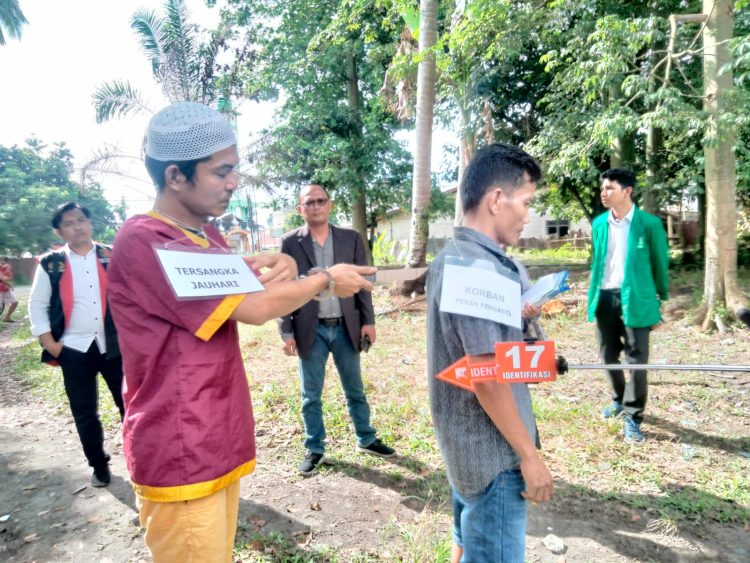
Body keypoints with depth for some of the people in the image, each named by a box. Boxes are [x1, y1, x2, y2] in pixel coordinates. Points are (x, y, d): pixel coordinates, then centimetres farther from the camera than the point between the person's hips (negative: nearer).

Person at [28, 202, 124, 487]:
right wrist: (50, 344, -1)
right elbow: (37, 305, 6)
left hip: (114, 345, -1)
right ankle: (99, 466, 30)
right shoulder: (51, 263, 1)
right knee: (84, 413, 11)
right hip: (74, 349, 1)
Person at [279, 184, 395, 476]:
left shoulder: (351, 238, 2)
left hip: (346, 327, 2)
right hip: (311, 331, -1)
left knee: (355, 389, 15)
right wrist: (287, 332, -6)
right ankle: (315, 449, 26)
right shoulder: (290, 242, -2)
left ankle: (366, 439, 32)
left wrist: (368, 320, -1)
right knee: (311, 394, 10)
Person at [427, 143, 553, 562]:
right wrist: (529, 455, -17)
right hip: (491, 448, -9)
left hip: (466, 440, 9)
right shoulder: (481, 267, -24)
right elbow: (487, 375, -25)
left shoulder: (451, 257, 6)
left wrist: (515, 317, 15)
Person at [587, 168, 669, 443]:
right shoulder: (598, 223, 6)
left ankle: (632, 417, 14)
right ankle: (619, 399, 38)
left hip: (635, 298, -4)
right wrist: (593, 296, 12)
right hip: (605, 297, 5)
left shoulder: (649, 224, -7)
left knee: (637, 360, 0)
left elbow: (660, 263, 0)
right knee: (608, 356, 15)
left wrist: (661, 301, 2)